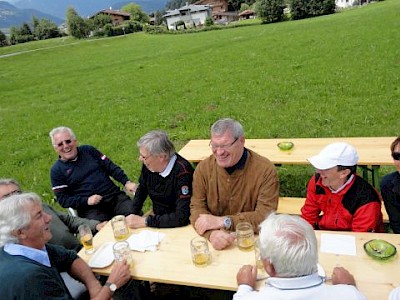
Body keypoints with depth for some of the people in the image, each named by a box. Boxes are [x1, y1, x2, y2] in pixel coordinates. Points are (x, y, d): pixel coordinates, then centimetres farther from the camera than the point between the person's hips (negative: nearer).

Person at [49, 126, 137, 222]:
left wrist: (126, 182, -2)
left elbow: (111, 167, 13)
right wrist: (86, 201, -12)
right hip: (90, 208, -2)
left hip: (116, 197, 3)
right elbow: (62, 199, 2)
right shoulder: (57, 170, 6)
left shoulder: (88, 150, 12)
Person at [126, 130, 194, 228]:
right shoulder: (148, 165, -8)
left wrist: (144, 221, -26)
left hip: (178, 227, -5)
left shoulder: (182, 172, -27)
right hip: (157, 218, 6)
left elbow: (182, 217, -31)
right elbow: (142, 189, 14)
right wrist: (133, 215, 3)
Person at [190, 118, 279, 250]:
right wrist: (212, 233, -22)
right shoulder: (203, 168, -1)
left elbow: (266, 216, -13)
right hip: (214, 244, 2)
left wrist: (223, 221, -17)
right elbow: (197, 208, -3)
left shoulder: (265, 170, -9)